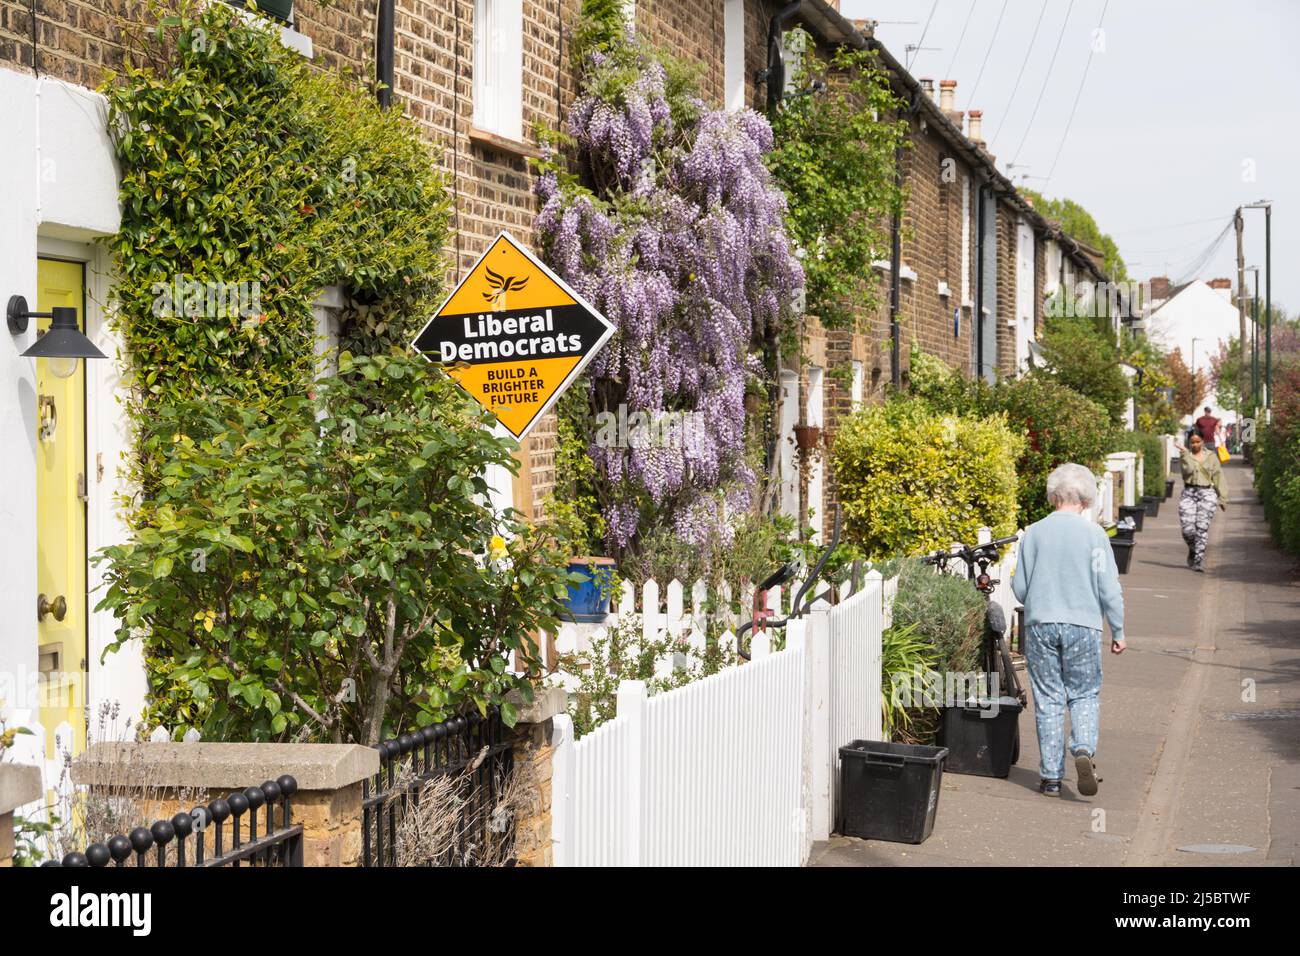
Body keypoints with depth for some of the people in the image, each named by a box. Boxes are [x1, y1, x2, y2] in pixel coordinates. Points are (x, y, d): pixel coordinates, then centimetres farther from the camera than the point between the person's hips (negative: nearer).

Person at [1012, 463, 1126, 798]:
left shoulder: (1033, 533, 2)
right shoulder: (1093, 533, -4)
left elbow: (1019, 589, 6)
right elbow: (1109, 588, -4)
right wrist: (1118, 632, 5)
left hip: (1039, 624, 1)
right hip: (1082, 625, -1)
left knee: (1048, 700, 7)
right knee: (1084, 695, 12)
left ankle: (1051, 776, 6)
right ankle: (1084, 749, -14)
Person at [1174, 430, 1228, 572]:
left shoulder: (1211, 456, 8)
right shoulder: (1184, 455, 7)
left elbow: (1218, 477, 8)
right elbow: (1188, 469, -11)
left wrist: (1222, 498, 5)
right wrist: (1185, 454, -18)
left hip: (1207, 493, 0)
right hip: (1189, 493, 0)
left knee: (1202, 528, -9)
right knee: (1187, 528, -8)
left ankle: (1198, 561, -3)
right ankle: (1192, 550, 23)